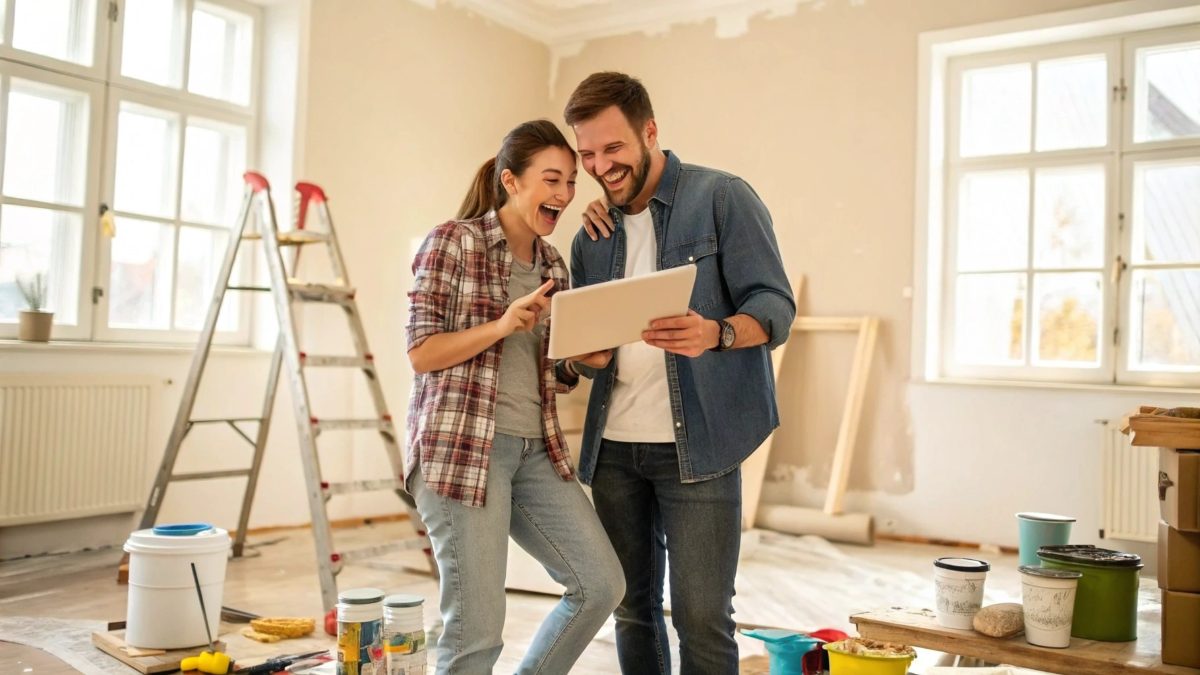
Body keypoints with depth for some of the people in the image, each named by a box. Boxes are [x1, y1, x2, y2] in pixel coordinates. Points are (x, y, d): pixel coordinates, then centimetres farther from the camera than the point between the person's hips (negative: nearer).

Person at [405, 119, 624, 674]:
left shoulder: (553, 264, 15)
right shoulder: (452, 242, -4)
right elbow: (421, 353, -8)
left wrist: (583, 357, 0)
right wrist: (502, 325, -20)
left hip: (536, 447, 7)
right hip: (462, 444, -7)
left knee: (602, 585, 4)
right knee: (477, 628, -3)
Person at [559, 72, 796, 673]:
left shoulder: (722, 199, -3)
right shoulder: (593, 234, 14)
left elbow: (775, 306, -10)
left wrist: (714, 333, -30)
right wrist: (580, 356, -7)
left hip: (697, 445, -5)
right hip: (613, 447, 6)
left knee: (703, 618, -2)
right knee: (632, 609, 14)